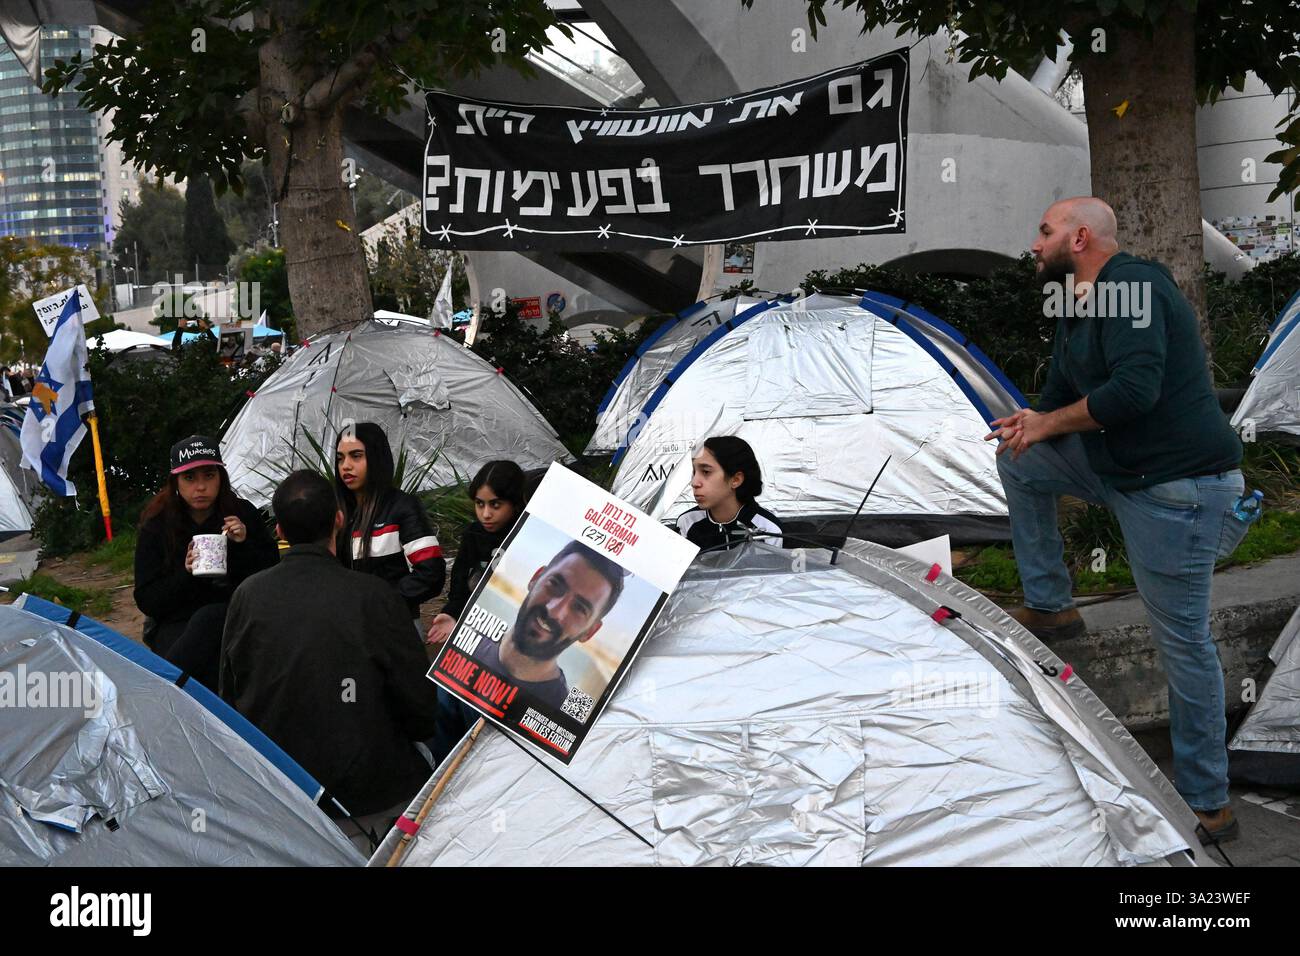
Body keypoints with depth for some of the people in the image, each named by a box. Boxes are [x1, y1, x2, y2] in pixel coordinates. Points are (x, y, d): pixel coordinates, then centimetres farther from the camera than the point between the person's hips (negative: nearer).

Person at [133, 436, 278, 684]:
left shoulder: (243, 514, 3)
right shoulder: (156, 526, 1)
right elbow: (147, 601, -2)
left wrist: (244, 545, -13)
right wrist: (185, 573, -19)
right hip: (178, 624, -1)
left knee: (208, 617, -34)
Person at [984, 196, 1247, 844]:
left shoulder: (1131, 285, -16)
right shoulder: (1077, 310, 14)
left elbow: (1134, 388, -28)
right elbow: (1062, 398, 20)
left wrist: (1050, 423, -13)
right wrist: (1032, 422, -4)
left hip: (1177, 487, -10)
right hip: (1121, 469, 10)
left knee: (1183, 644, -3)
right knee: (1018, 459, 16)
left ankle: (1207, 804, 9)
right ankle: (1050, 607, 21)